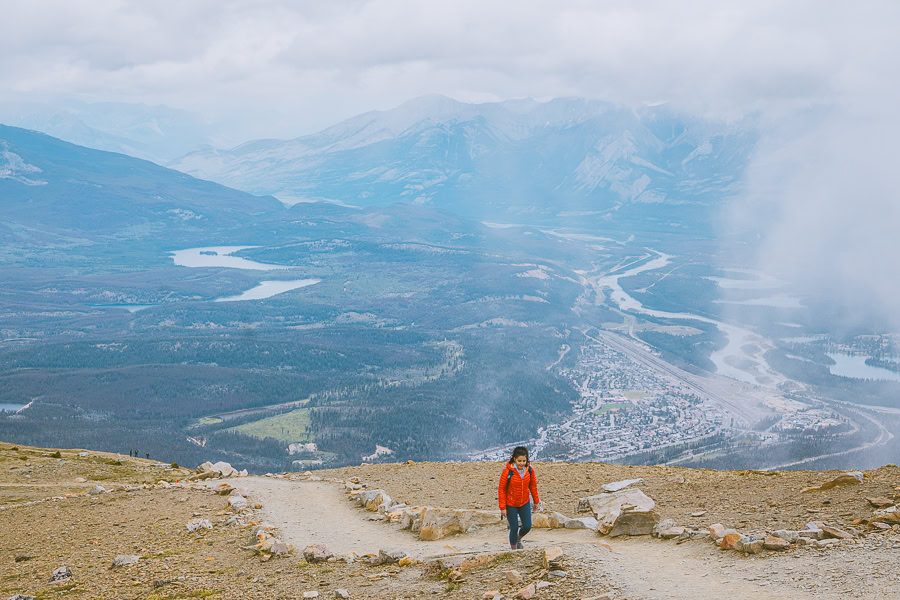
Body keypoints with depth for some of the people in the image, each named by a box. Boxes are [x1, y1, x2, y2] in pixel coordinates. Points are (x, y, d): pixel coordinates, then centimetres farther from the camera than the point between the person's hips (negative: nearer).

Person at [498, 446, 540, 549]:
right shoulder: (507, 471, -20)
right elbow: (501, 490, -13)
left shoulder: (529, 470, -9)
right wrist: (502, 508, -13)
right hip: (511, 504, -3)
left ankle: (519, 538, 33)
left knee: (527, 526, 0)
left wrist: (536, 501, 11)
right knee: (514, 528, -1)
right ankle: (514, 549, 20)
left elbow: (533, 486, 6)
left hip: (524, 503, 4)